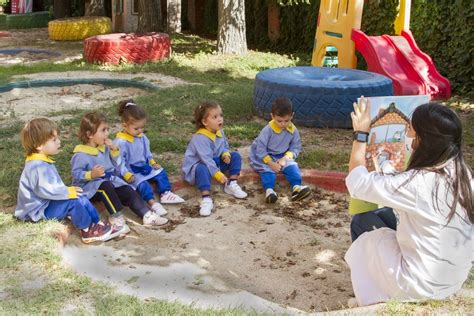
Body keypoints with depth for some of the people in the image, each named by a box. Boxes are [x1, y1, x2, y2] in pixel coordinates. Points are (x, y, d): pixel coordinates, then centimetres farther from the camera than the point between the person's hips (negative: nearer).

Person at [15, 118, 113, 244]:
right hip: (40, 210, -10)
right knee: (72, 202, -23)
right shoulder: (37, 167, -26)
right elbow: (46, 190, -32)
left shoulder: (43, 162, 9)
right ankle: (88, 231, -9)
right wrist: (68, 192, -22)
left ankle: (97, 224, 3)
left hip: (49, 202, 10)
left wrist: (67, 191, 3)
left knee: (81, 198, 3)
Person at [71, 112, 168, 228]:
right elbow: (76, 175, -17)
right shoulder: (81, 154, -14)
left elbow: (117, 166, 13)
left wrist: (115, 151, -1)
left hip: (111, 180, 7)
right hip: (90, 187, -7)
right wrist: (91, 174, -33)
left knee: (128, 191, -15)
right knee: (106, 186, -37)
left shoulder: (105, 148, 10)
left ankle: (147, 215, -19)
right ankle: (116, 216, -34)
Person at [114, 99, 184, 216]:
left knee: (161, 173, 0)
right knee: (142, 183, -29)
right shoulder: (121, 142, -21)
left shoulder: (142, 138, 3)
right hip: (131, 172, -8)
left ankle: (165, 193, -5)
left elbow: (147, 153, 18)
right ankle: (152, 202, -40)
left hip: (144, 168, 8)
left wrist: (153, 163, 6)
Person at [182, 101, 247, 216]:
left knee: (235, 156, -3)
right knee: (203, 169, -42)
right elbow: (206, 159, -34)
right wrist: (218, 175, -39)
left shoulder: (220, 132, -3)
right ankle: (206, 199, -43)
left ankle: (231, 184, -3)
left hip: (215, 162, 8)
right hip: (196, 166, -8)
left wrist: (226, 154, -14)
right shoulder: (200, 138, -29)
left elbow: (225, 147, 11)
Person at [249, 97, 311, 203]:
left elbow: (296, 148, -3)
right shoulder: (267, 130, -20)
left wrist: (285, 158, -21)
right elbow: (260, 149, -19)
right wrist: (271, 163, -25)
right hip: (265, 157, -3)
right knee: (267, 169, -29)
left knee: (292, 166, -21)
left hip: (283, 156, 3)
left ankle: (296, 187, -37)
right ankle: (269, 190, -45)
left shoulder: (293, 131, -8)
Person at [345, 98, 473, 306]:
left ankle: (375, 299, 30)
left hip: (422, 286, -7)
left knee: (361, 222, 12)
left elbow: (357, 182, -18)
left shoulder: (418, 183, -30)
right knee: (384, 215, 20)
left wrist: (361, 134, -9)